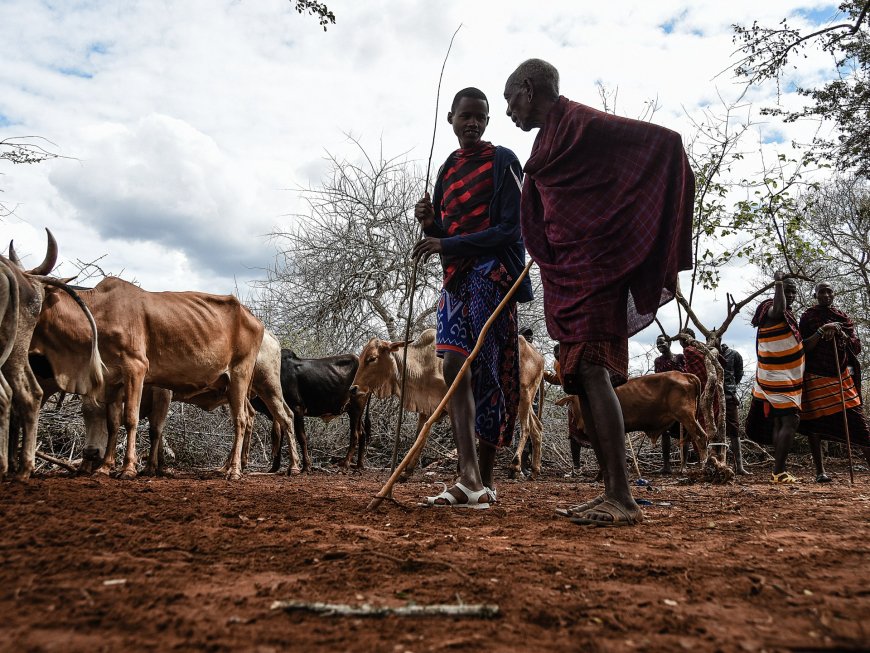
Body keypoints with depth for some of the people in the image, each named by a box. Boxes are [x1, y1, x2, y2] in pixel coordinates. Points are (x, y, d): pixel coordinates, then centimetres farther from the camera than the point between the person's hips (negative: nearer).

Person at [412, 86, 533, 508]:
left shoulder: (502, 161, 0)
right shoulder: (447, 169, 20)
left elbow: (511, 229, -9)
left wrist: (447, 244, -16)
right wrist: (429, 223, -3)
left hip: (492, 276, -6)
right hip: (456, 279, 6)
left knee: (488, 375, -6)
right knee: (454, 368, -7)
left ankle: (484, 480, 2)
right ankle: (469, 478, -10)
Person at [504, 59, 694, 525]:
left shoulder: (580, 122, -6)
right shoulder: (548, 142, 21)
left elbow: (665, 140, -9)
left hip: (593, 265, -9)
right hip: (567, 270, 9)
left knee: (592, 369, -17)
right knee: (583, 375, 5)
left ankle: (622, 499, -16)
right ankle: (611, 493, 9)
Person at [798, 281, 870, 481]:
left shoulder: (843, 318, 12)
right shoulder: (808, 317, 4)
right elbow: (803, 347, -5)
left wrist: (840, 332, -11)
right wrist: (821, 332, -18)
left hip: (842, 376, 2)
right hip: (815, 377, -2)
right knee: (814, 423, -1)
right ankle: (820, 471, 6)